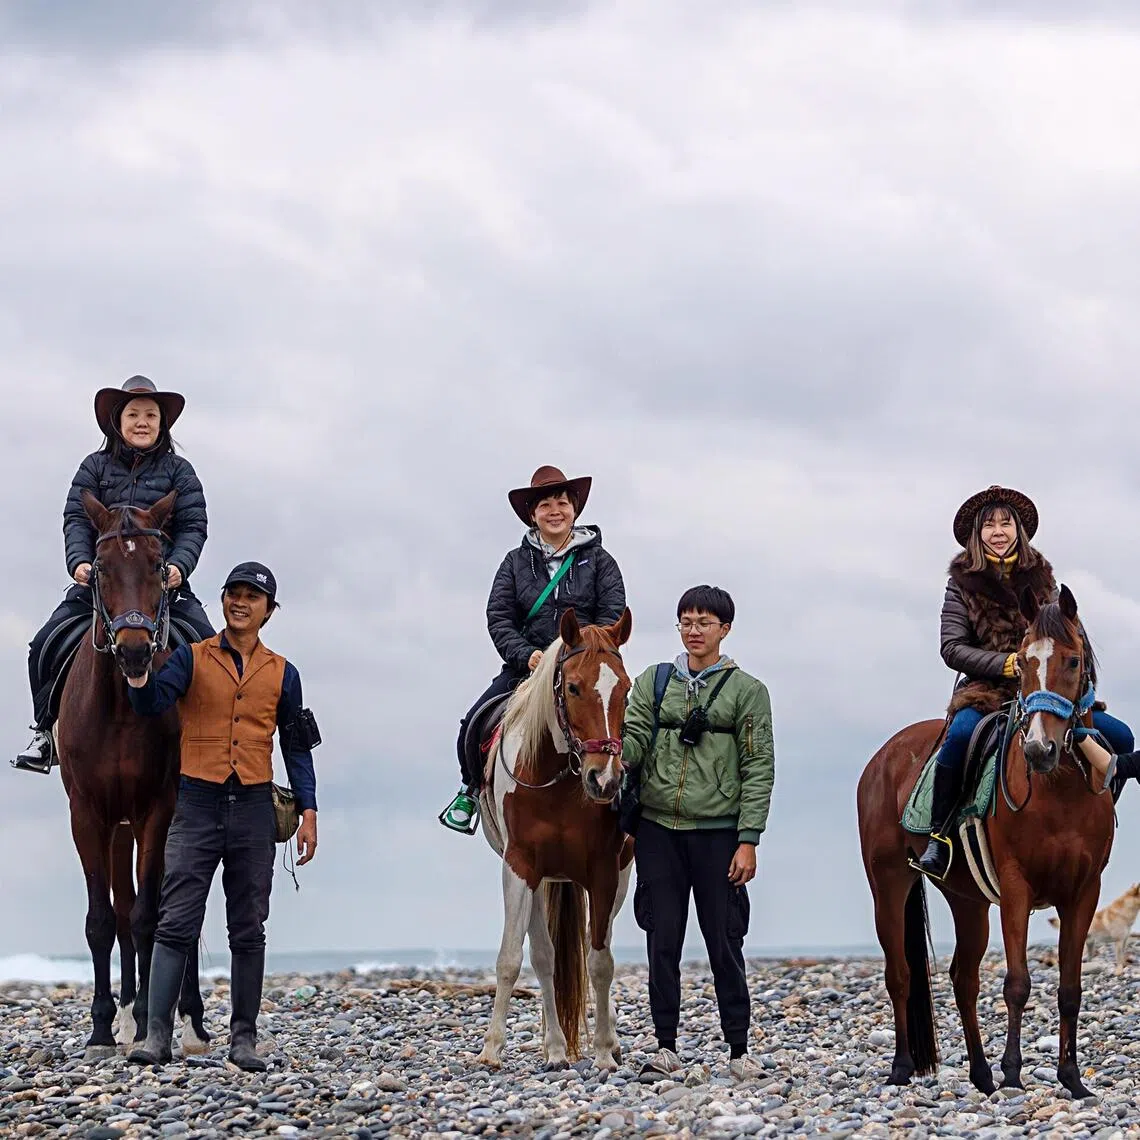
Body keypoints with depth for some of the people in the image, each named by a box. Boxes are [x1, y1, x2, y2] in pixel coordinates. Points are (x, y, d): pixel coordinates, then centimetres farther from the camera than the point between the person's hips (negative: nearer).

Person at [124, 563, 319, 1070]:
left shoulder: (282, 673, 10)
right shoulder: (192, 659, 4)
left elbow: (296, 747, 12)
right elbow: (151, 702, -12)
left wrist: (308, 810, 3)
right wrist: (139, 671, -33)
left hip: (254, 809, 2)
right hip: (197, 804, -2)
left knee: (248, 930, 6)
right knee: (175, 924, -7)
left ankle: (244, 1037, 12)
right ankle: (156, 1035, -10)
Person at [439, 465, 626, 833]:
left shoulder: (598, 560, 6)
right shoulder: (516, 562, 10)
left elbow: (612, 616, -2)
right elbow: (498, 619, 3)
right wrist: (526, 655, -14)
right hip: (525, 665, 2)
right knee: (474, 724, -13)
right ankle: (473, 789, 16)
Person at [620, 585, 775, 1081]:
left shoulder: (747, 690, 2)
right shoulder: (654, 681, 10)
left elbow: (758, 770, -2)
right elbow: (635, 742, 1)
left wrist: (748, 841, -9)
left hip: (717, 831, -2)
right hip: (658, 830, 2)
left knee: (724, 943, 1)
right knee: (663, 939, 3)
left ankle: (739, 1049, 8)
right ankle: (666, 1045, 10)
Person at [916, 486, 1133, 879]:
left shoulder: (1040, 576, 13)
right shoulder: (963, 583, 3)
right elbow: (952, 648, -4)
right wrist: (1007, 664, -17)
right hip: (986, 689, -4)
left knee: (1119, 737, -10)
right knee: (961, 733, -38)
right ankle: (938, 835, -27)